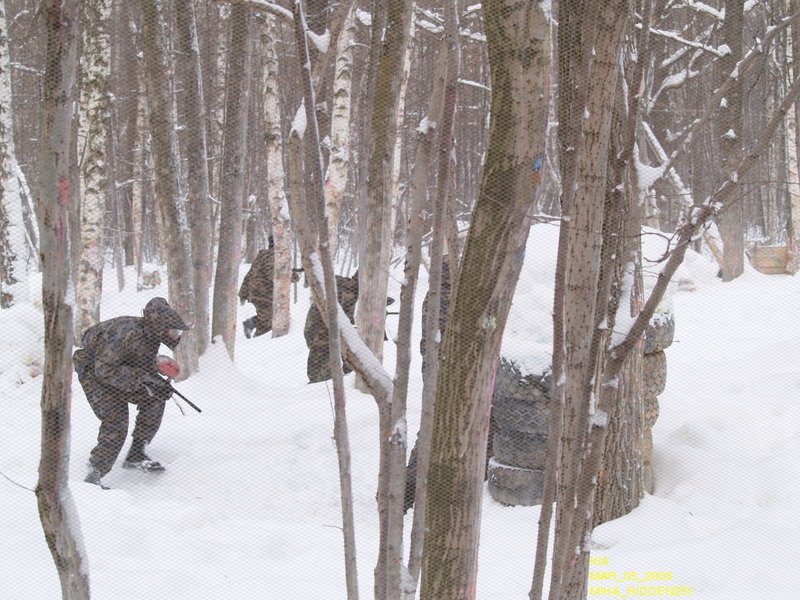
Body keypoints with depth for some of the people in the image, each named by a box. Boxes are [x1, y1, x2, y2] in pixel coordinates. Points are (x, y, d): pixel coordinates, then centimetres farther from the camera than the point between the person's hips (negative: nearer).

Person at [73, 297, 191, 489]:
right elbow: (105, 369, -36)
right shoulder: (129, 333, -35)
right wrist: (143, 379, -36)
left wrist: (158, 384, -16)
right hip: (92, 370, -8)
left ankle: (136, 455, 11)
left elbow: (147, 369, 6)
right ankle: (95, 474, -14)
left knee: (154, 399, 3)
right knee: (115, 422, -20)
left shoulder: (150, 336, -8)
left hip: (114, 367, 9)